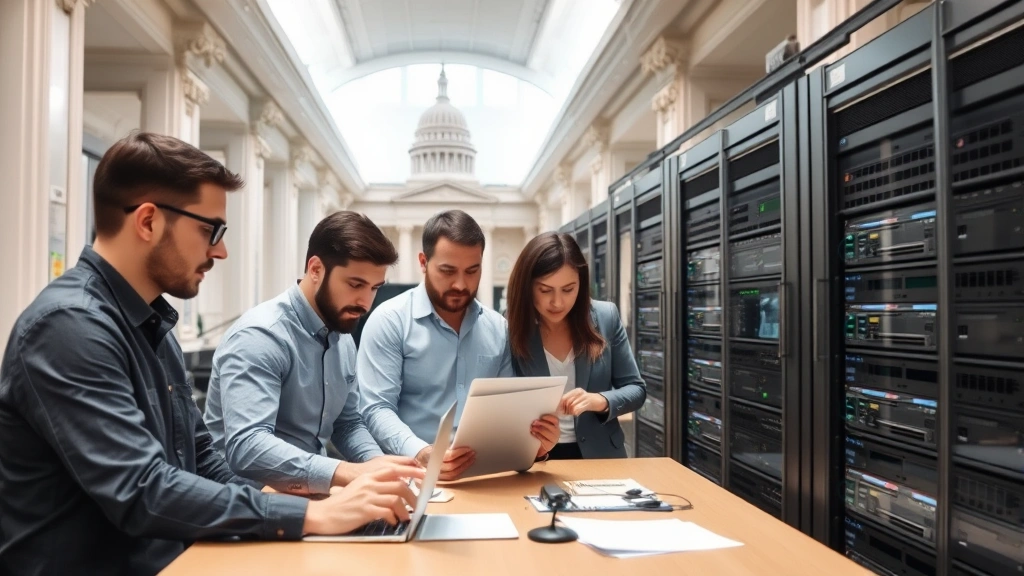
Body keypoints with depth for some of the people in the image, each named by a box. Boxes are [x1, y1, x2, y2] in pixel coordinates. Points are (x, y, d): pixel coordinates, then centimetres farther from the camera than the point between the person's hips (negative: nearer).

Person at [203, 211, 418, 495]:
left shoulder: (342, 338, 5)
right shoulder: (260, 336, -20)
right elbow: (246, 448, -31)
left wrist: (377, 463, -7)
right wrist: (350, 473, -39)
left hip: (310, 494, 7)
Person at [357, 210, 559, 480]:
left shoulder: (498, 328, 11)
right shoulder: (389, 320, -3)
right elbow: (377, 409, -9)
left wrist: (532, 434, -7)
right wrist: (422, 454, -25)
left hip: (485, 472, 4)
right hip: (414, 472, -3)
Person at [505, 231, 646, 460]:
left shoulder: (606, 317, -4)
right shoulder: (512, 331, -9)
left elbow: (636, 389, 2)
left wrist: (600, 401, -17)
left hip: (600, 456, 2)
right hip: (535, 461, -1)